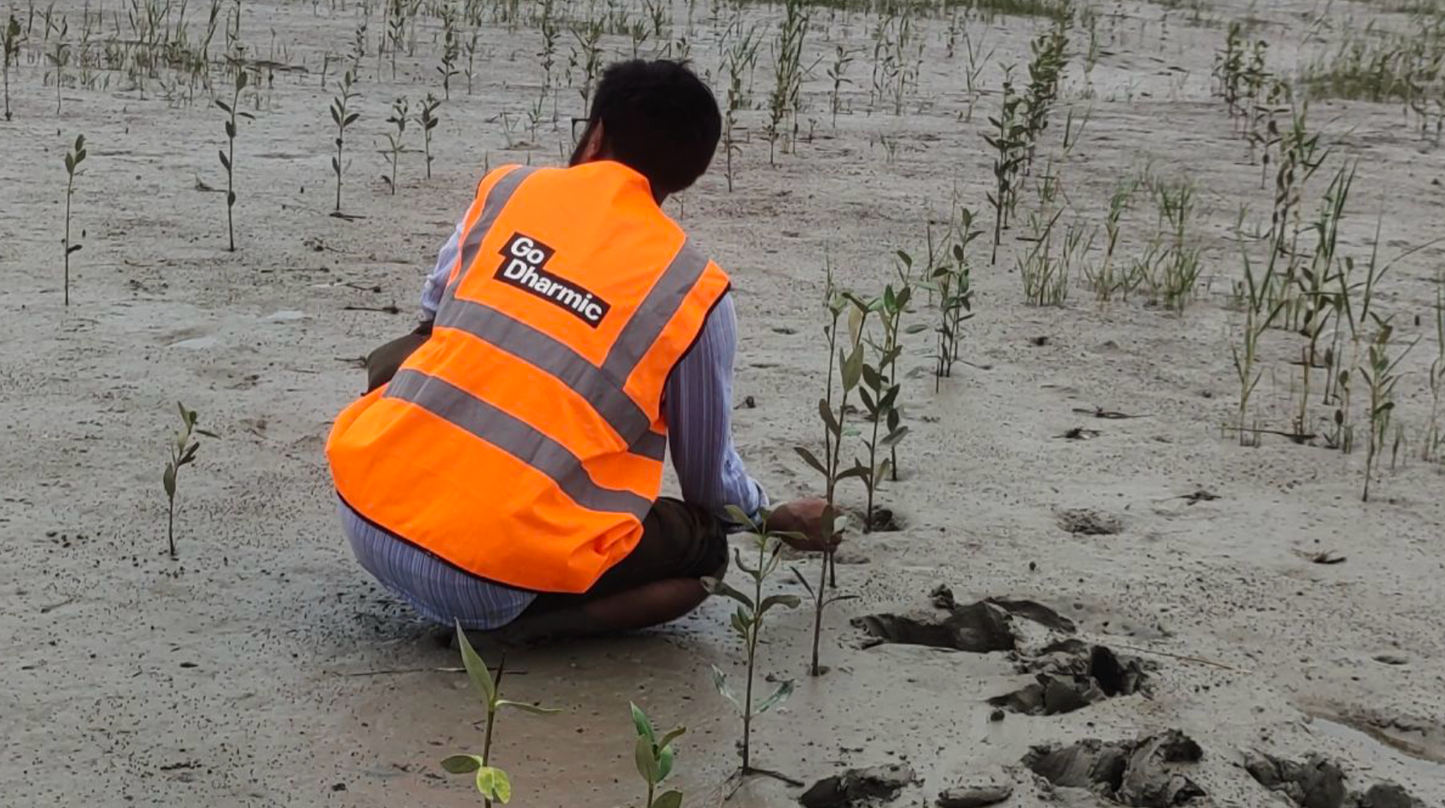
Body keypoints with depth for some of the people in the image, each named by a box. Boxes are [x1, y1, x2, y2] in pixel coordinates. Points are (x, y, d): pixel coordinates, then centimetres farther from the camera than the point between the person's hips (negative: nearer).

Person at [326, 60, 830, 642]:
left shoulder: (508, 187, 9)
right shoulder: (693, 290, 2)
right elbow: (709, 476, 13)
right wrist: (771, 518, 35)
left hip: (365, 516, 3)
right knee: (704, 544, 21)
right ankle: (525, 619, -2)